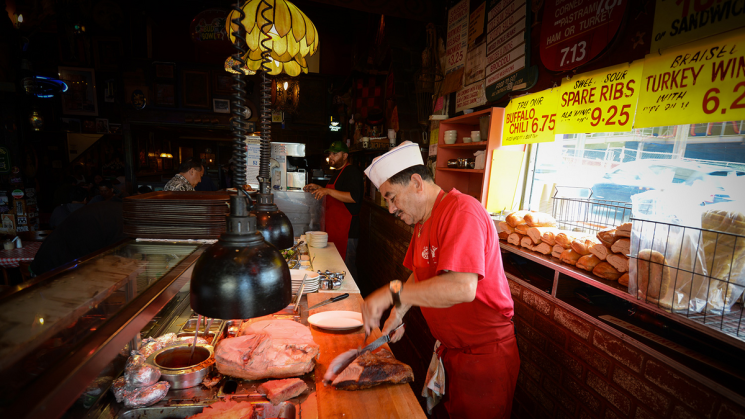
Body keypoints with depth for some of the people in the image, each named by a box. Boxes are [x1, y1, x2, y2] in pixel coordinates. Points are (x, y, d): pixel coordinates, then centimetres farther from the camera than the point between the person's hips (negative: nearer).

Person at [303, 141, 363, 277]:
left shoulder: (352, 171, -13)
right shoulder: (340, 172, 20)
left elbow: (354, 197, -26)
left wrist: (328, 191, -25)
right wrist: (318, 188, 21)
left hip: (346, 231, -10)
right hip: (335, 229, 10)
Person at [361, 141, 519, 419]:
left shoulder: (461, 211, -25)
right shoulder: (423, 220, 7)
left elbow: (462, 287, -36)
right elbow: (420, 275, 15)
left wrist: (392, 293, -31)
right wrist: (398, 313, 1)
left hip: (483, 354, -8)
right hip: (449, 348, 8)